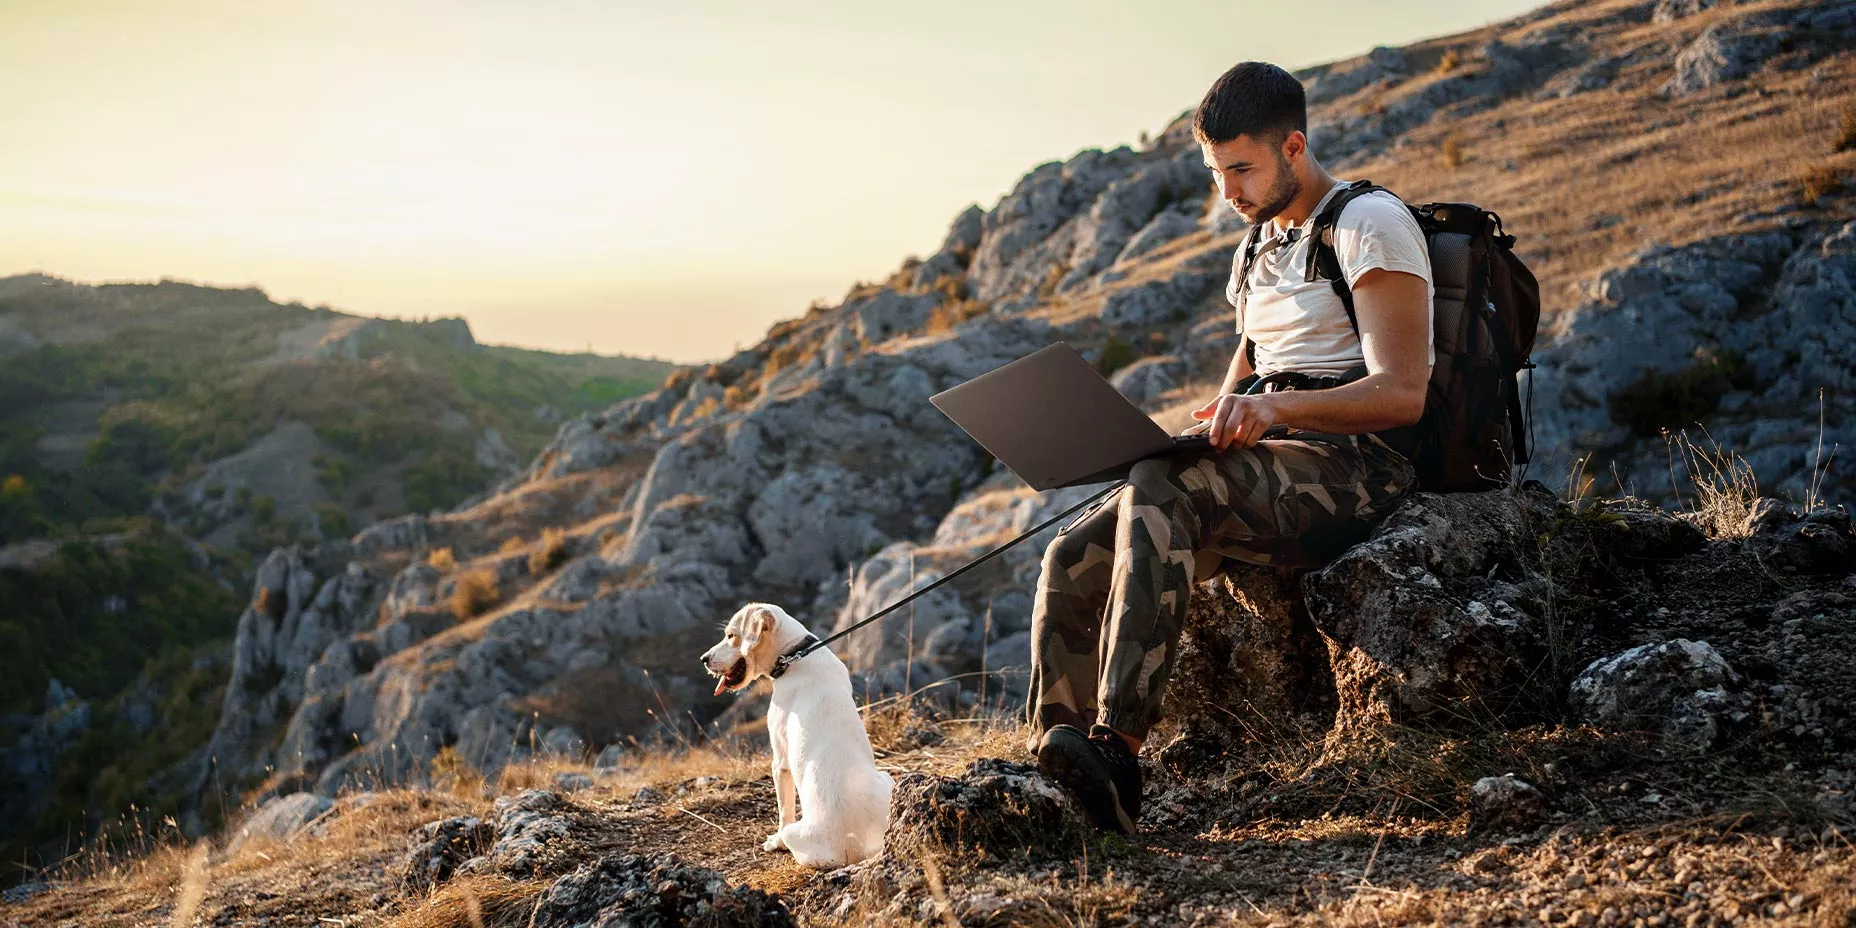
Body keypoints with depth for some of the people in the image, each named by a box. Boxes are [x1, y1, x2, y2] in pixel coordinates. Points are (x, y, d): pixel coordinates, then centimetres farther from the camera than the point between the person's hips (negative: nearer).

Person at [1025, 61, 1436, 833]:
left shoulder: (1370, 225, -3)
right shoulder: (1257, 252, 24)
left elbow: (1402, 393, -14)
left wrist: (1277, 407, -29)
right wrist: (1215, 421, 1)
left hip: (1352, 469, -8)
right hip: (1265, 477, 8)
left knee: (1161, 491, -35)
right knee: (1073, 560, -14)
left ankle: (1117, 746, -40)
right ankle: (1055, 778, -20)